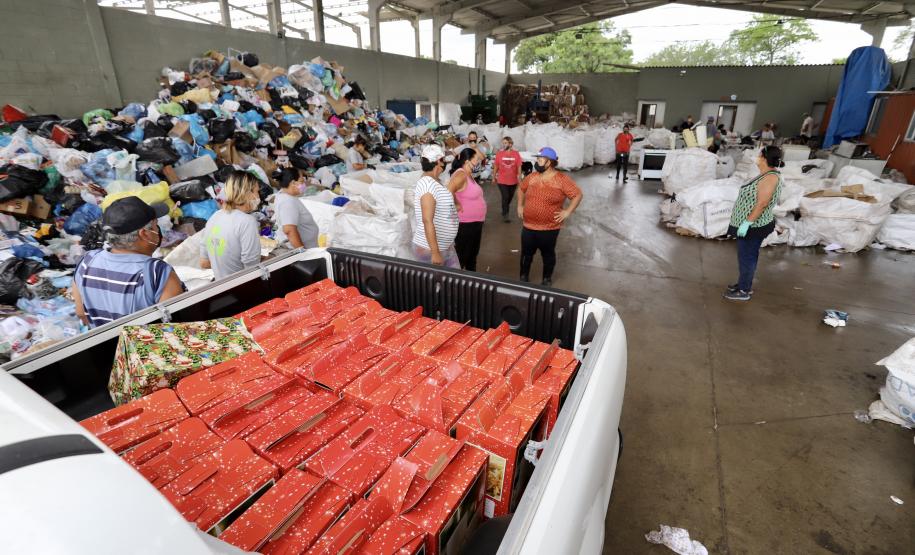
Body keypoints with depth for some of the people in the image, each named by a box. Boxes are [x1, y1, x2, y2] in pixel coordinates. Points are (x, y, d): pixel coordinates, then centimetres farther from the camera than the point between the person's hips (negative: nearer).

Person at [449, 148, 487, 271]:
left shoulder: (469, 174, 8)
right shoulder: (461, 175, -23)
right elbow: (449, 191, -36)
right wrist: (457, 205, -25)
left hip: (475, 222, 11)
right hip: (465, 224, -11)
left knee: (473, 253, 24)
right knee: (462, 256, 3)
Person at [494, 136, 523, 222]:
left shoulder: (516, 154, -7)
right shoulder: (499, 154, -6)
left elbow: (519, 167, -4)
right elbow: (496, 166, 3)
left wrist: (519, 178, -6)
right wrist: (494, 177, 7)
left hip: (513, 181, 2)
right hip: (502, 180, -2)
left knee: (510, 197, 18)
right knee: (505, 197, -7)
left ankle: (505, 210, 43)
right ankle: (505, 215, 4)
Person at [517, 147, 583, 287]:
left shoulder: (562, 179, -12)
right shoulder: (532, 176, 3)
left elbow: (578, 195, -9)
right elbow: (521, 189, 20)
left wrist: (568, 212, -13)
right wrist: (520, 206, 13)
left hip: (549, 228, -4)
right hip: (528, 226, 4)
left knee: (548, 254, 12)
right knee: (526, 253, 12)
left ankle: (547, 279, 31)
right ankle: (524, 277, 31)